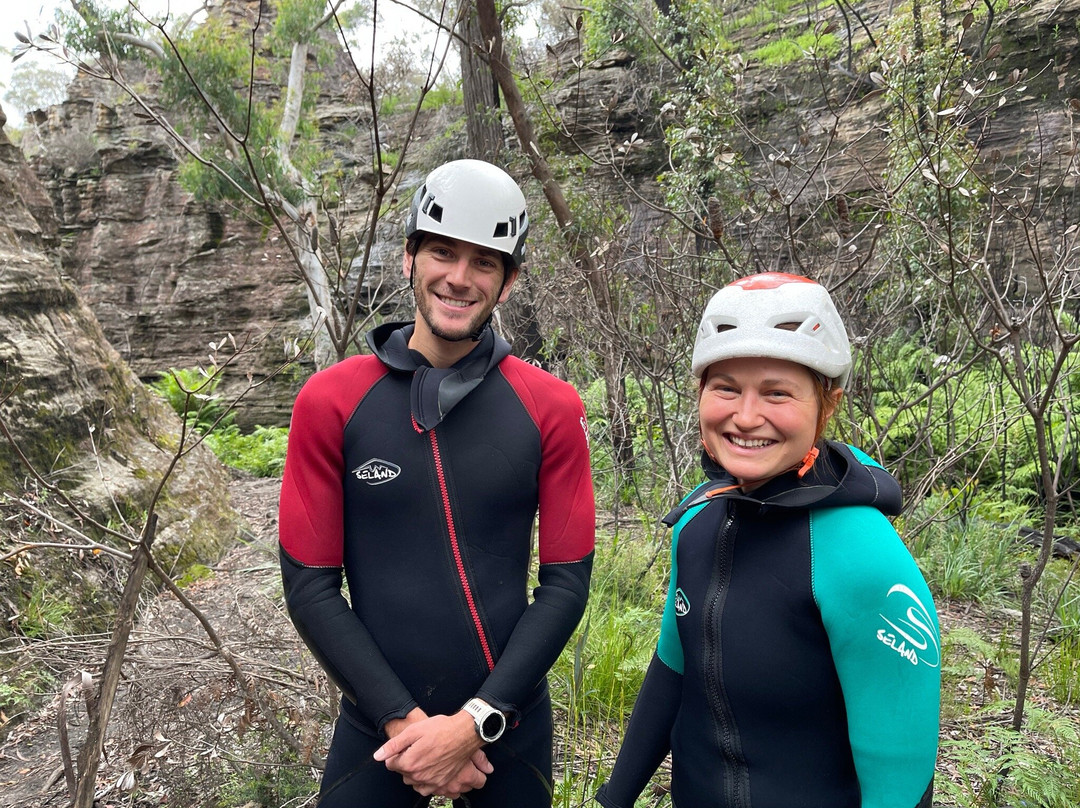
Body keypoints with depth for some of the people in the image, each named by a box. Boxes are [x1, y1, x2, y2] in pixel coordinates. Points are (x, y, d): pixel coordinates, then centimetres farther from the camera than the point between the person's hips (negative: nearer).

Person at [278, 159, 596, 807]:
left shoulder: (551, 408, -8)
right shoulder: (331, 402, -9)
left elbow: (566, 582, -7)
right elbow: (310, 585, -7)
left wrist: (476, 721, -13)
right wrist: (403, 720, -12)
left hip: (509, 723, 1)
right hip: (379, 724, 0)